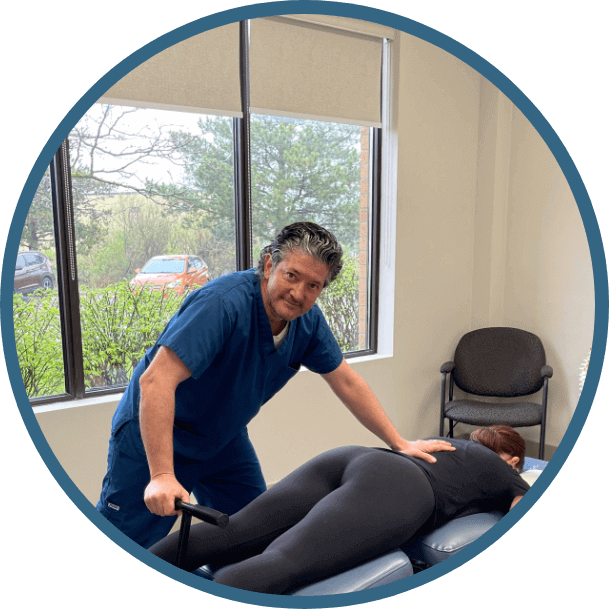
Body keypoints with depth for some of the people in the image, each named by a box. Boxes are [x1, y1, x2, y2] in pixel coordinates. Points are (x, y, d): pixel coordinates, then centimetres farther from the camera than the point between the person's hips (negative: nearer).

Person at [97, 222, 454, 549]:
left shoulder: (308, 320, -10)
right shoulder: (223, 303, -33)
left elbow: (347, 382, 1)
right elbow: (156, 380, -38)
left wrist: (401, 444, 2)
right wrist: (161, 475, -42)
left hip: (223, 438, 7)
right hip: (154, 432, -6)